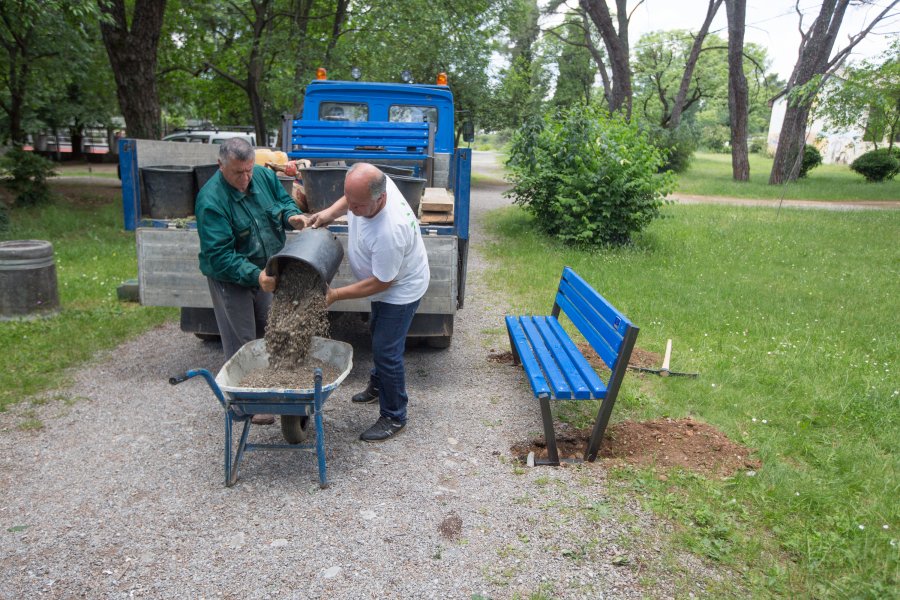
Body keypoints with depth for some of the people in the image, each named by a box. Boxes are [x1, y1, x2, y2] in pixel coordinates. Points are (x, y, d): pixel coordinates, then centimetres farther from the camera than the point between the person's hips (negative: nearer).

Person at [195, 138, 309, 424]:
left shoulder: (264, 176, -7)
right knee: (242, 342, 4)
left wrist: (291, 215, -14)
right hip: (230, 279, -6)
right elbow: (219, 255, -30)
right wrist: (254, 275, -41)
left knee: (265, 333, 19)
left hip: (265, 273, 6)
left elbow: (284, 200, 10)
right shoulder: (211, 201, -26)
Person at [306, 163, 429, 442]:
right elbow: (350, 199, 6)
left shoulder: (389, 232, -44)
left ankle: (393, 417, 17)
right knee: (378, 335, 27)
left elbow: (380, 283, -30)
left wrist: (336, 294, -24)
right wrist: (330, 212, -11)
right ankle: (377, 386, 51)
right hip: (384, 281, 9)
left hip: (401, 290, -9)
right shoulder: (371, 184, -22)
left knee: (386, 352, -3)